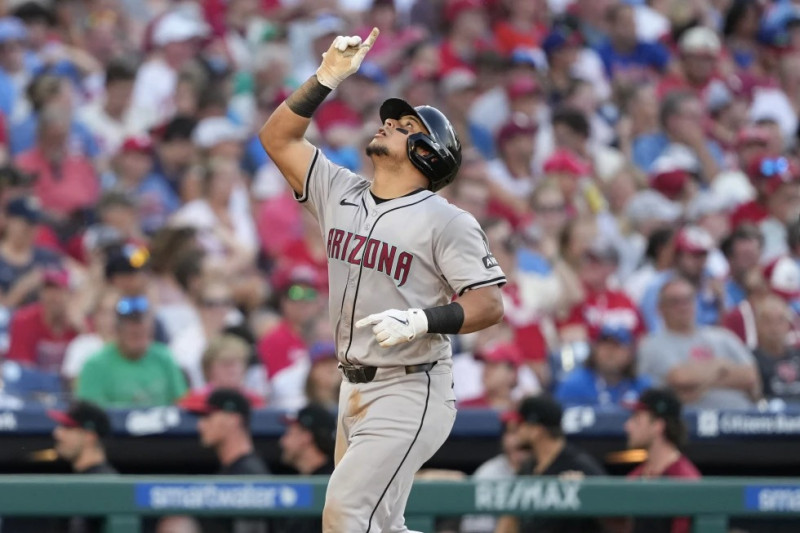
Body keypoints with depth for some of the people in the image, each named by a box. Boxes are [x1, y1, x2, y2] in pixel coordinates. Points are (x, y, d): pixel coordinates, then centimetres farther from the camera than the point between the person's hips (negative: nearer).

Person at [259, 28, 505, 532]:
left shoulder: (447, 221, -11)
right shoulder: (341, 193, 8)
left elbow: (490, 304, -15)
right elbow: (277, 136, 9)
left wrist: (422, 321, -30)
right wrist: (329, 76, 0)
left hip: (412, 391, -8)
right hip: (355, 390, 8)